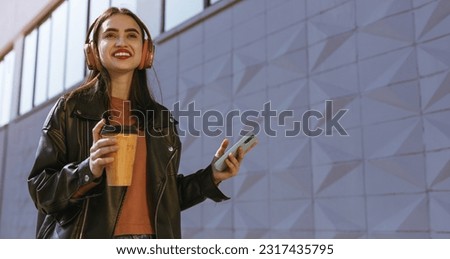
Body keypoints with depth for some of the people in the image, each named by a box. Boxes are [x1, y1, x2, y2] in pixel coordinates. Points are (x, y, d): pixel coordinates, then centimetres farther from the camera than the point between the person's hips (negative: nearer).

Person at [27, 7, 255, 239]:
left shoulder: (161, 118, 9)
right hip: (89, 236, -3)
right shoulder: (69, 109, 0)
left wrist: (211, 176, 0)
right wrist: (88, 171, -19)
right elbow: (41, 189, -3)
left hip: (151, 238, 3)